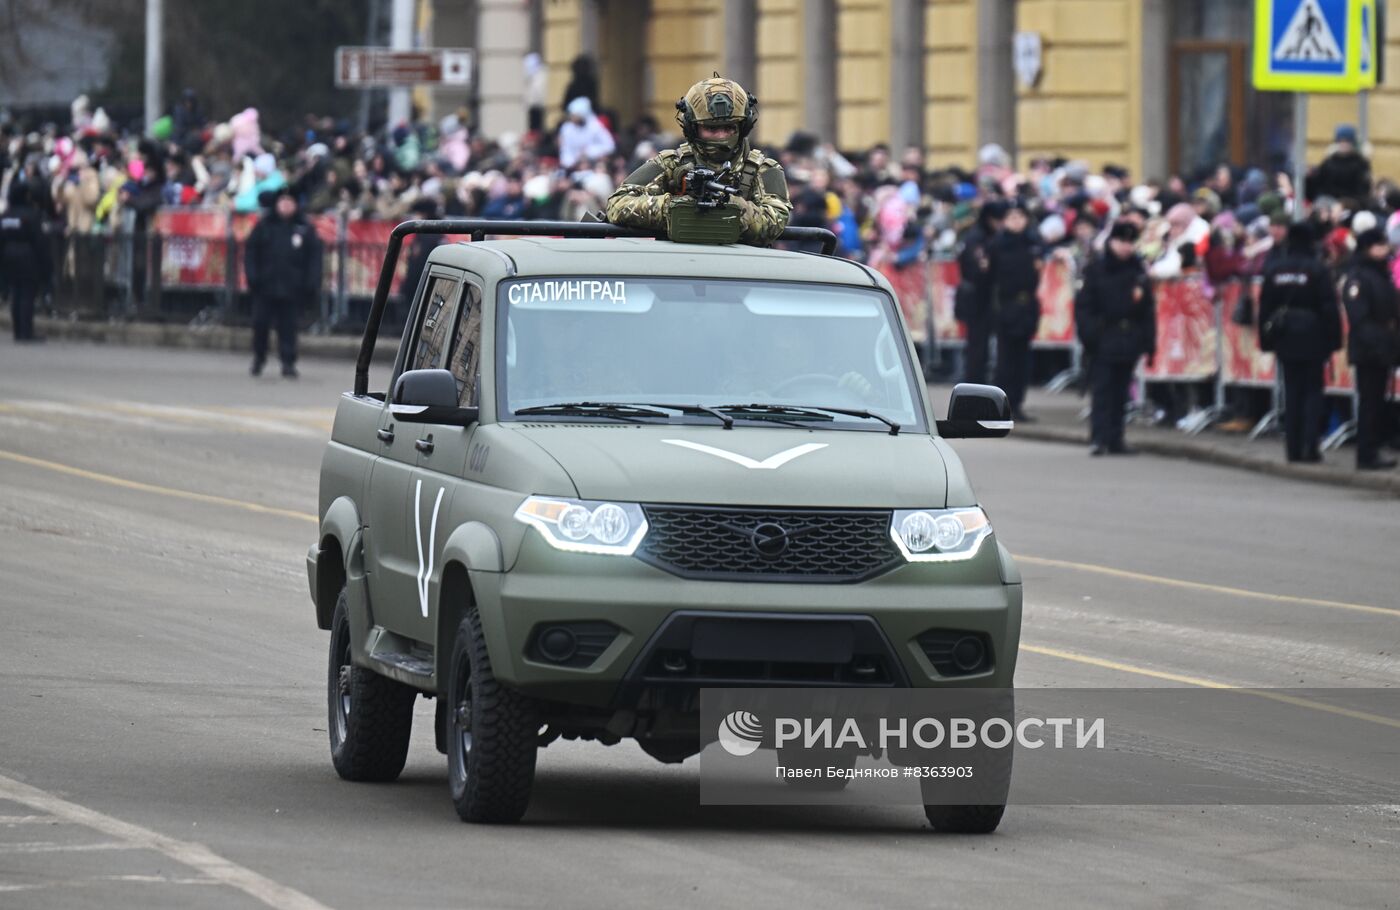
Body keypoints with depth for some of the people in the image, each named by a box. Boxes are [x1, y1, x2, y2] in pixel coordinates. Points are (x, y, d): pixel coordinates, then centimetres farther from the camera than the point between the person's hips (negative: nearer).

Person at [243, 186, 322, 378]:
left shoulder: (305, 229, 3)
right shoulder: (264, 226, 5)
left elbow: (314, 259, 3)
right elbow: (251, 253, 5)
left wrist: (312, 284, -5)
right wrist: (252, 277, -5)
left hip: (291, 290, -1)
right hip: (265, 287, 1)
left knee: (288, 326, -1)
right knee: (261, 324, 4)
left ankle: (288, 362, 3)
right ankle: (258, 358, 22)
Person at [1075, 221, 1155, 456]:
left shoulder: (1139, 271, 8)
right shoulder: (1096, 269, -1)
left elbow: (1148, 309, 10)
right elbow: (1083, 305, -2)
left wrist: (1149, 343, 5)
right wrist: (1089, 335, -12)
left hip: (1128, 341, 3)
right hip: (1103, 340, -3)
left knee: (1121, 392, 9)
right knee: (1102, 390, -8)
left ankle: (1115, 439, 14)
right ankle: (1101, 438, -13)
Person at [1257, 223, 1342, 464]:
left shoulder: (1274, 270, 3)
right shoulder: (1317, 270, -10)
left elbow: (1264, 308, 6)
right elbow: (1329, 308, -10)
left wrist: (1267, 340, 12)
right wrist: (1333, 340, -4)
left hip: (1285, 338, 4)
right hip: (1312, 339, -4)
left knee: (1291, 392, 10)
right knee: (1312, 392, 3)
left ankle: (1293, 448, 9)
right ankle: (1310, 447, -6)